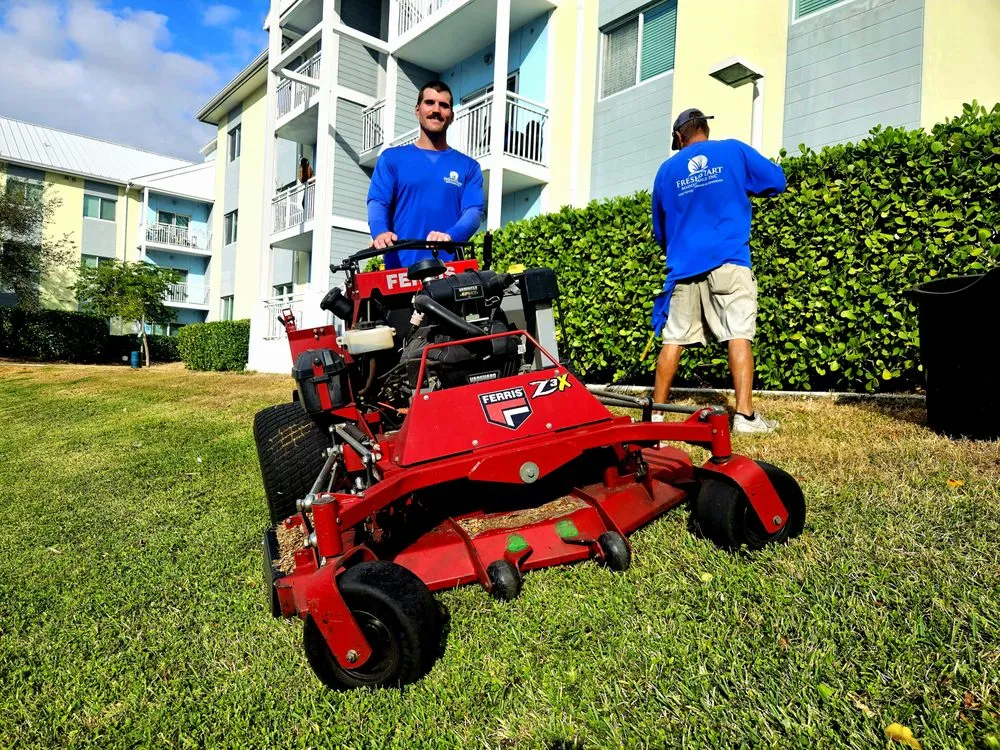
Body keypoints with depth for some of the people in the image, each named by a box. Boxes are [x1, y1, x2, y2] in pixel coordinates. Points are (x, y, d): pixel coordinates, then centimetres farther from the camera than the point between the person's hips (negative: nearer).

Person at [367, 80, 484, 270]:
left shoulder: (468, 166, 15)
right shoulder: (392, 158, 15)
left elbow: (474, 210, 1)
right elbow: (377, 202, 3)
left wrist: (449, 236, -21)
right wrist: (381, 232, -21)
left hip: (449, 269, 1)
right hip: (400, 267, 0)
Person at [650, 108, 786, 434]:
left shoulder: (667, 169, 14)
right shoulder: (734, 151, 8)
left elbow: (659, 230, 21)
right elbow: (777, 182, 13)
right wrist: (750, 180, 32)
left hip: (684, 266, 2)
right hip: (729, 261, -2)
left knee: (674, 340, 4)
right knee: (739, 335, -5)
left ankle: (657, 412, 8)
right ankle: (745, 415, -11)